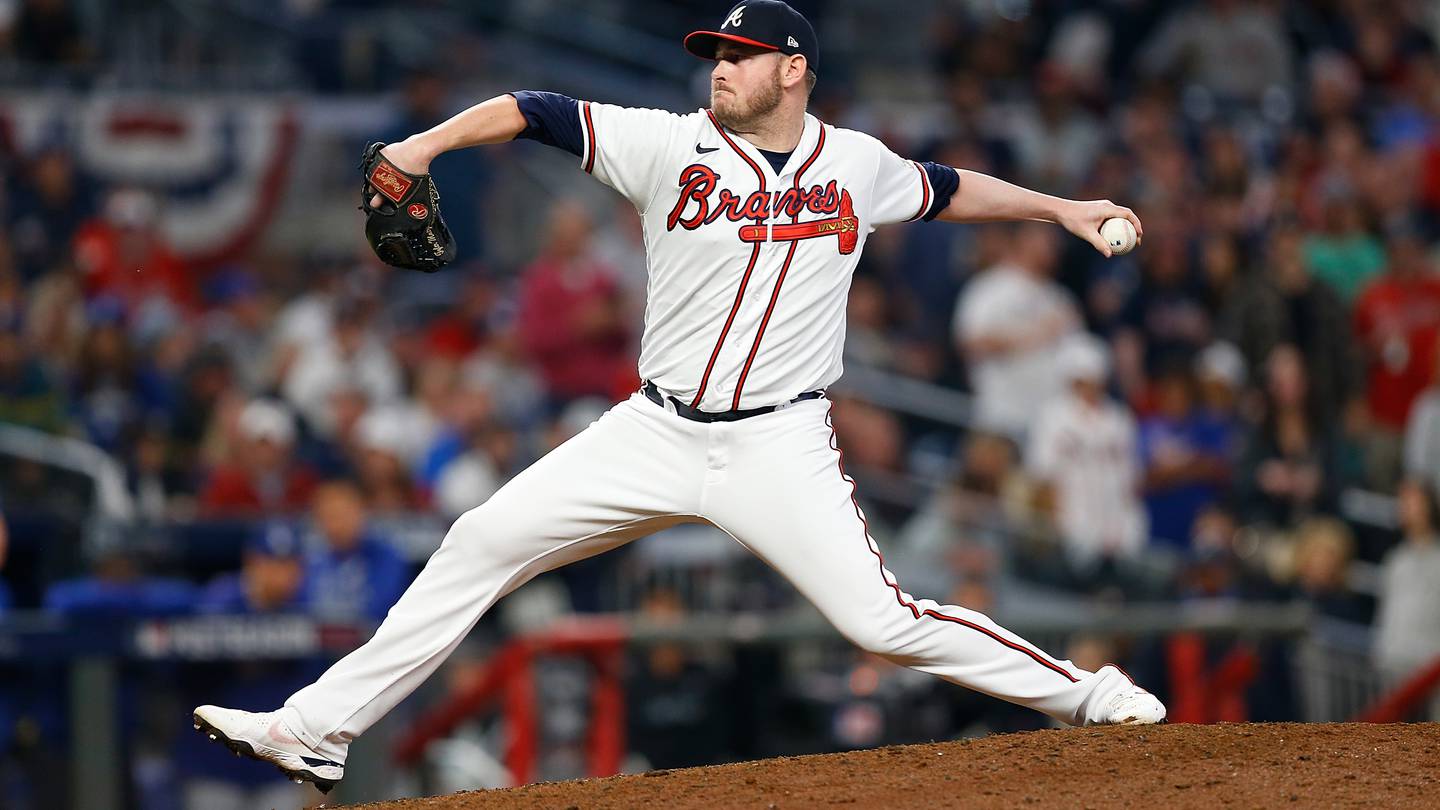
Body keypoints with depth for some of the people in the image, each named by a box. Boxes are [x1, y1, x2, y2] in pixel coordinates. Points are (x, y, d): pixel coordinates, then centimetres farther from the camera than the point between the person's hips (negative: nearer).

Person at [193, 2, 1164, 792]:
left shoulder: (857, 165, 3)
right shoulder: (673, 145, -2)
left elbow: (945, 190, 23)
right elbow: (537, 112, -6)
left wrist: (1063, 207, 23)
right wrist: (428, 143, -20)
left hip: (781, 447, -2)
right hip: (657, 434, 2)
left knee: (882, 619, -15)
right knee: (482, 543, -5)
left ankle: (1089, 696, 1)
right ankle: (319, 729, 0)